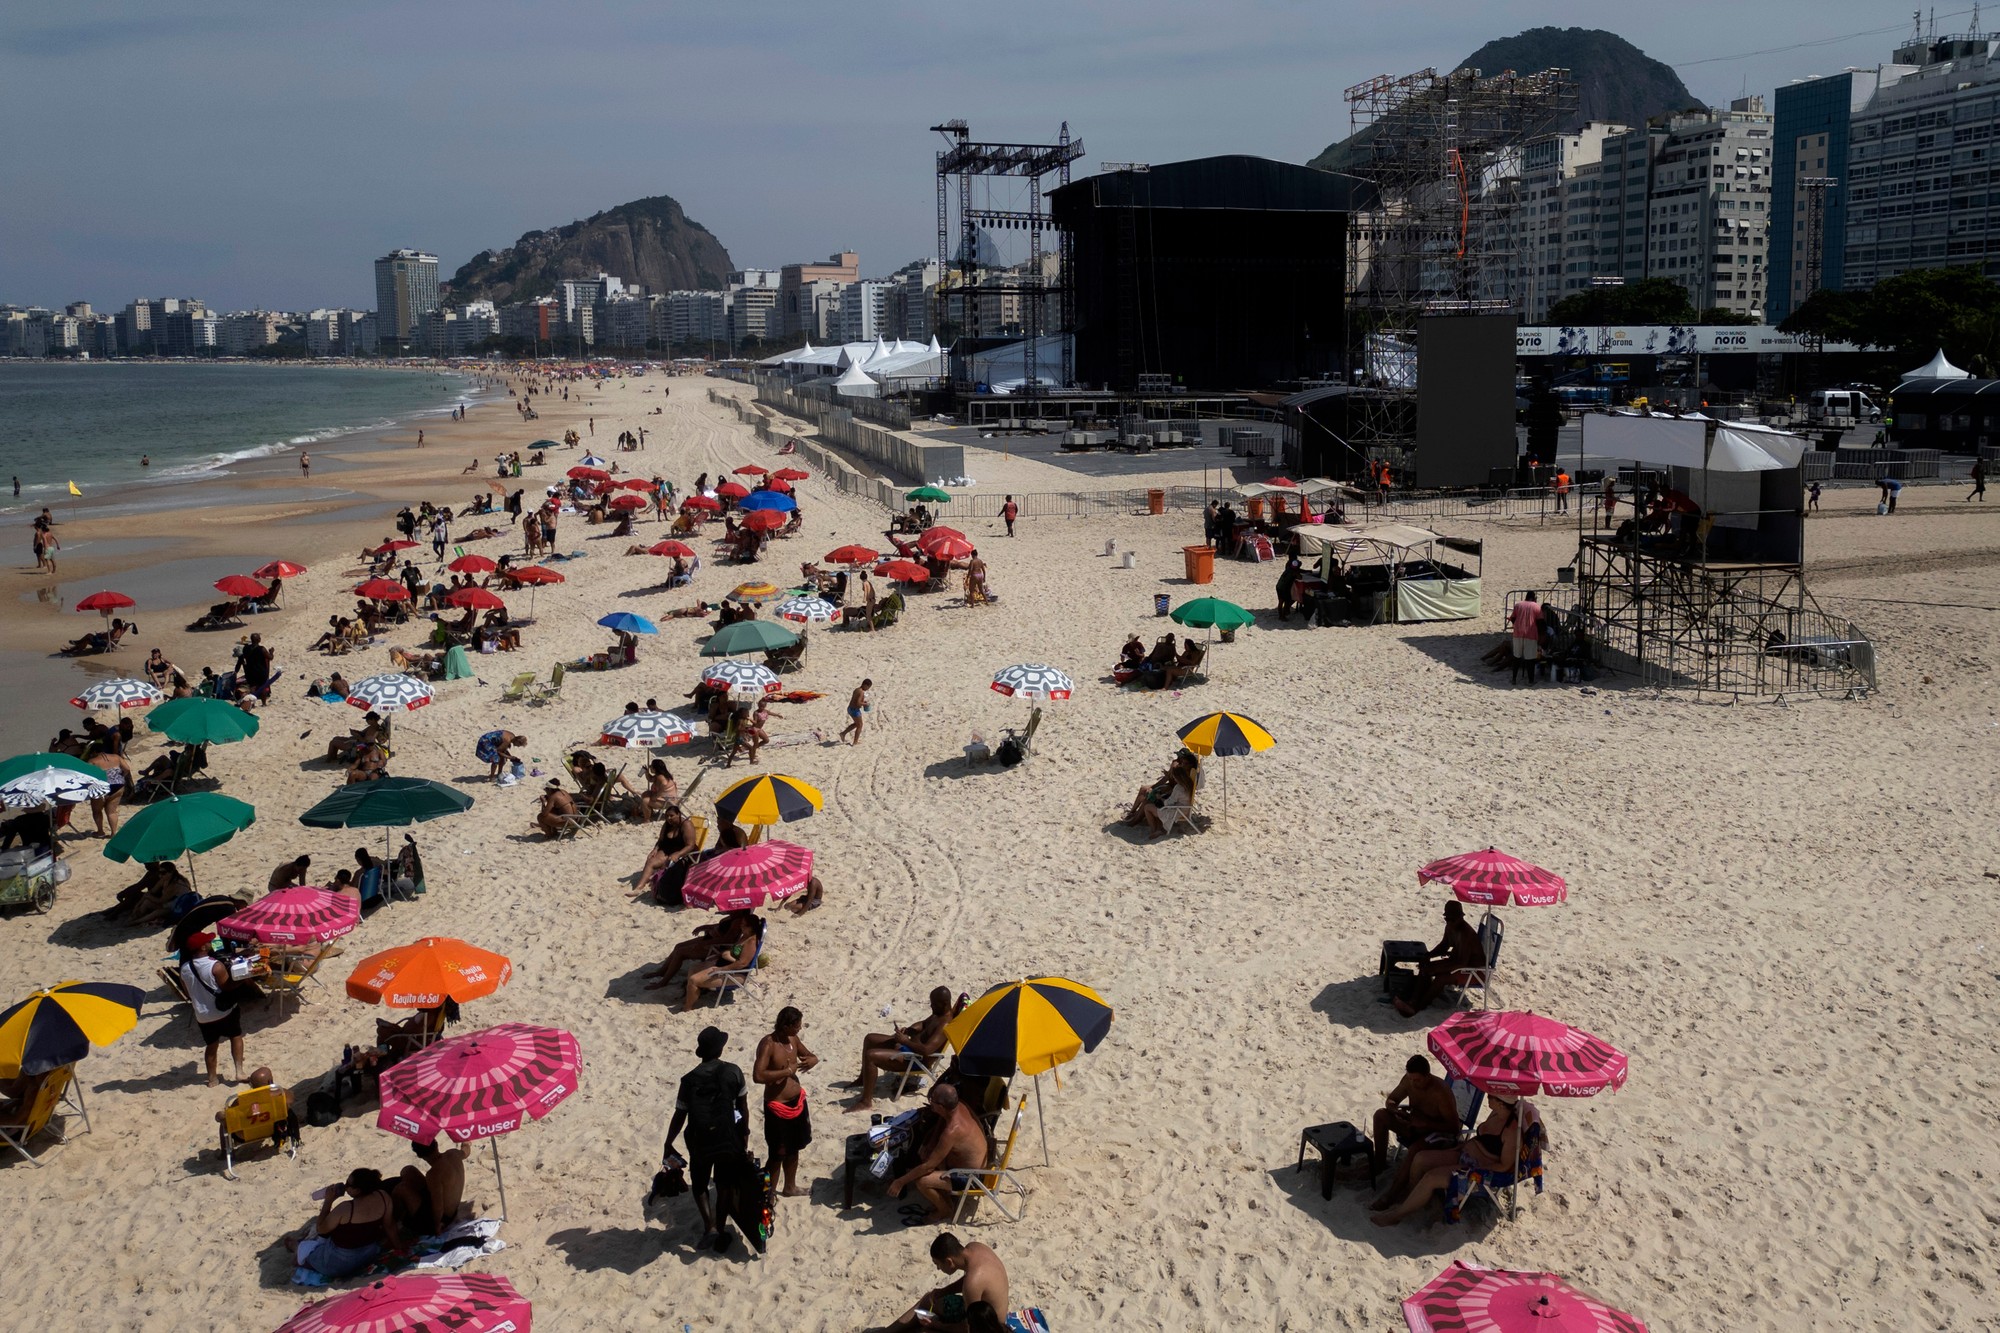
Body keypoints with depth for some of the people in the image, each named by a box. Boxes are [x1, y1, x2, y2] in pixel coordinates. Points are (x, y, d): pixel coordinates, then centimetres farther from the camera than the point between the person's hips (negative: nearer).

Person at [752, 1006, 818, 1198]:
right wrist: (787, 1071, -30)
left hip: (797, 1102, 8)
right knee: (777, 1154, 1)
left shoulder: (793, 1039, 1)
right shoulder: (768, 1044, -23)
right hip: (778, 1107, -8)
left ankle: (790, 1187, 40)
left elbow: (810, 1055, 16)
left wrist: (812, 1060, -8)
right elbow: (758, 1076, -34)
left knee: (793, 1148, 22)